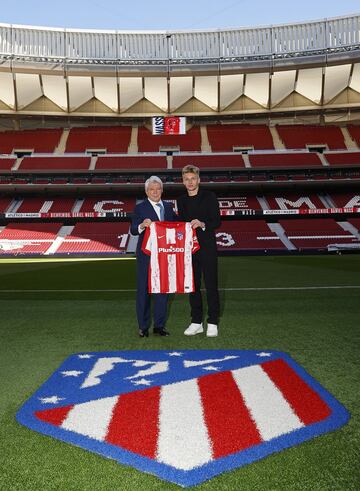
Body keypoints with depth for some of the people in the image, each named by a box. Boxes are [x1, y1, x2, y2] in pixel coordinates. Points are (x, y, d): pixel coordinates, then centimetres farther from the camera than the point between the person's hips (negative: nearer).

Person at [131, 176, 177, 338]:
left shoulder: (168, 207, 11)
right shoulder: (140, 208, -3)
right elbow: (133, 230, -14)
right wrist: (142, 225, -34)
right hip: (146, 255, -4)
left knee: (163, 289, 10)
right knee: (143, 290, 4)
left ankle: (159, 325, 22)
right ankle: (143, 326, 15)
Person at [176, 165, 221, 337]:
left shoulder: (209, 197, -2)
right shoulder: (181, 200, 12)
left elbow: (217, 221, -8)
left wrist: (202, 224, -24)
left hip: (207, 247, -4)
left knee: (211, 285, -1)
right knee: (193, 286, 9)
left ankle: (212, 323, 9)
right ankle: (196, 322, 19)